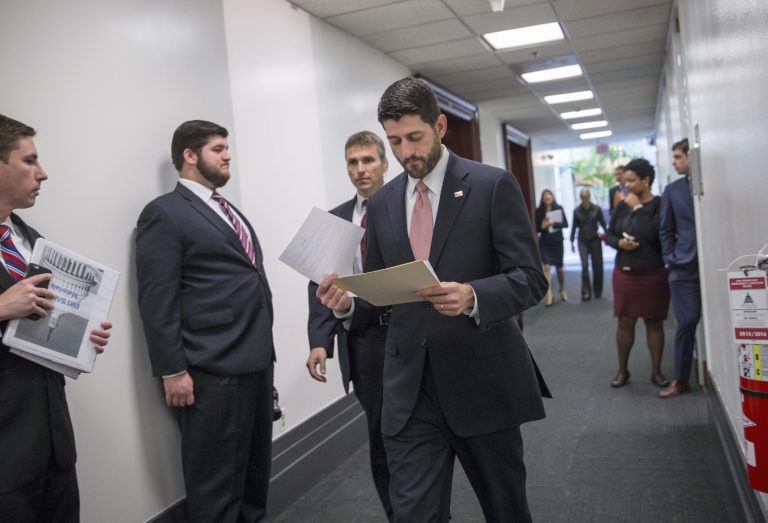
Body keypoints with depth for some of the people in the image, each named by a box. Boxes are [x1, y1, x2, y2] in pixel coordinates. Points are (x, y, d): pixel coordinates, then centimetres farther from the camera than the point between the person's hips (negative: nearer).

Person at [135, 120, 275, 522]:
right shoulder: (165, 213, -7)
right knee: (216, 478, 4)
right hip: (215, 370, -8)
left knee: (257, 463, 19)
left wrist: (265, 346, 15)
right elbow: (157, 300, -12)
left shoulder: (228, 210, 18)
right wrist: (173, 371, -15)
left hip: (258, 359, 8)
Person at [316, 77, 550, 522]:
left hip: (483, 381, -2)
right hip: (410, 389, 3)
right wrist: (348, 301, -8)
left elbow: (530, 279, -9)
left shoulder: (493, 185, -5)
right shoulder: (381, 204, 9)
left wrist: (473, 297, -28)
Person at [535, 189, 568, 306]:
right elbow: (535, 228, 1)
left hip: (557, 241, 1)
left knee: (559, 268, 12)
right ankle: (549, 296, -15)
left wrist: (553, 223, -22)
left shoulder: (558, 208, -1)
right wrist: (542, 226, -19)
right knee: (546, 267, -14)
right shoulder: (538, 211, -1)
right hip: (544, 242, -1)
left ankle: (562, 290, 36)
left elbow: (565, 224, -7)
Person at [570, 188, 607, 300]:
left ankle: (597, 291, 21)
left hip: (595, 240, 0)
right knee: (584, 266, -11)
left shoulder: (597, 209, -3)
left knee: (597, 267, 5)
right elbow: (574, 227, 5)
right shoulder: (577, 211, 0)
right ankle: (586, 292, -8)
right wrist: (572, 242, 5)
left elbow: (603, 224, 1)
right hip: (582, 242, 0)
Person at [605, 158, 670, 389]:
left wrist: (637, 207, -16)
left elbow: (652, 235, -23)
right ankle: (622, 370, 18)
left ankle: (656, 371, 18)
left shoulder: (660, 205, -9)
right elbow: (609, 235, 11)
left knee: (654, 322, 6)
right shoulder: (622, 206, 5)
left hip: (653, 273, -3)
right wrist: (619, 242, -11)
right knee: (625, 321, 6)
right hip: (624, 273, 4)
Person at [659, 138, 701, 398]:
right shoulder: (673, 190, 11)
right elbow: (666, 230, 12)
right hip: (685, 267, 1)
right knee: (687, 322, 0)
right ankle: (680, 379, 10)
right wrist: (671, 259, 2)